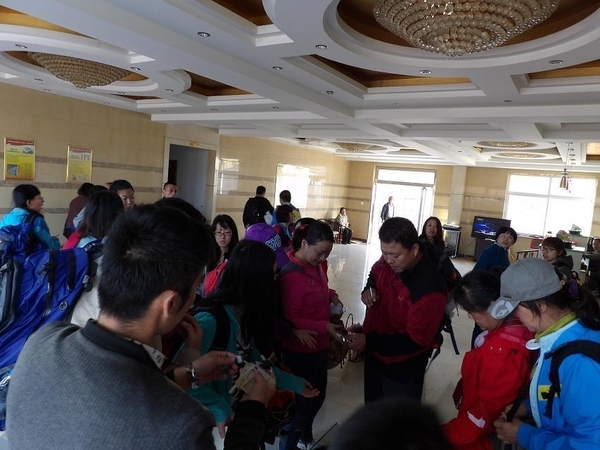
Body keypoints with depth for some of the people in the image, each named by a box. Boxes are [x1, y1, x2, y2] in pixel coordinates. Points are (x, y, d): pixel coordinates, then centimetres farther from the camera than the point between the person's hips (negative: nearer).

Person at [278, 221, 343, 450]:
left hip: (319, 346, 9)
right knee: (301, 402, 10)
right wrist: (324, 327, -29)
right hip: (300, 351, -9)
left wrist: (331, 295, 1)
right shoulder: (292, 275, -27)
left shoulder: (315, 266, -1)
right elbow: (290, 321, -24)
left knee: (317, 396, 25)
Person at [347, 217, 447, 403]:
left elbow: (416, 341, -30)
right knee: (373, 406, 29)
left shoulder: (429, 288, -33)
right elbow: (375, 274, 12)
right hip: (374, 355, 7)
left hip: (403, 368, -6)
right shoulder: (388, 261, -12)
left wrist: (370, 342, -33)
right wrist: (369, 289, -10)